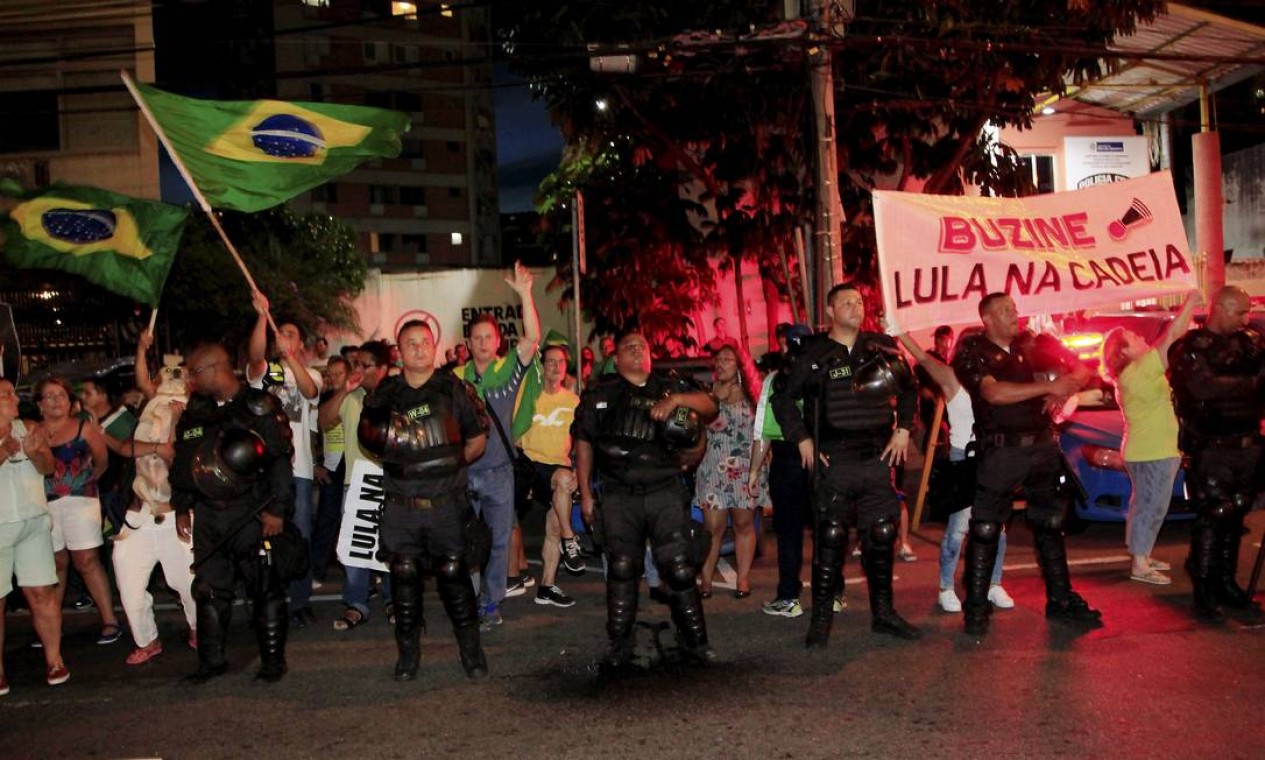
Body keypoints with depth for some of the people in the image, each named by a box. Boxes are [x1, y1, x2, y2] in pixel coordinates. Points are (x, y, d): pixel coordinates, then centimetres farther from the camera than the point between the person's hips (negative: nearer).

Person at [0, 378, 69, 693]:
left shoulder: (30, 429, 6)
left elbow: (48, 468, 0)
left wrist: (34, 452, -21)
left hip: (34, 522, 2)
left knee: (41, 592, 2)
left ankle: (54, 660, 9)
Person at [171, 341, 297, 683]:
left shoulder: (259, 407, -8)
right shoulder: (194, 412, 11)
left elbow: (281, 460, -10)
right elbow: (181, 462, 19)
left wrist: (277, 509, -14)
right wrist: (181, 508, 15)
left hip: (253, 515, -6)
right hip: (208, 517, 6)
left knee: (266, 589, 2)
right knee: (209, 589, 11)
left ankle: (273, 660, 13)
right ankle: (211, 659, 24)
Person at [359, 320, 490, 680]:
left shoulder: (455, 389, 3)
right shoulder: (383, 394, 8)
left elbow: (477, 439, 9)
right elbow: (367, 437, 17)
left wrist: (455, 461, -3)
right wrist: (392, 457, 1)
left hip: (446, 502, -2)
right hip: (400, 505, 2)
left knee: (453, 573, 2)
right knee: (404, 576, 6)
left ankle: (471, 648, 16)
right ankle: (408, 651, 20)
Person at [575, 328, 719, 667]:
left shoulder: (671, 385, 12)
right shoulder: (599, 394, 10)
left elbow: (710, 408, 4)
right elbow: (584, 442, 9)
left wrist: (676, 399, -14)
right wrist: (585, 494, 4)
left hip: (666, 492, 0)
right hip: (620, 497, 0)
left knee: (680, 568, -2)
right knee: (622, 570, 4)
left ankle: (695, 639, 11)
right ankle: (620, 645, 16)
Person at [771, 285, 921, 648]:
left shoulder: (882, 346, 7)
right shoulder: (813, 355, 0)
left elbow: (908, 388, 18)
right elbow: (783, 399, 7)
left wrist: (903, 429, 8)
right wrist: (802, 440, 1)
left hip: (878, 458, 3)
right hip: (835, 463, -3)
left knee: (881, 536, 9)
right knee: (830, 538, -3)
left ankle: (883, 613, 23)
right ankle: (821, 618, 8)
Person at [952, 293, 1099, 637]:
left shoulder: (1034, 344, 10)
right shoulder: (972, 352, -4)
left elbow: (1081, 370, 10)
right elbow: (994, 393, -19)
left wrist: (1064, 391, -12)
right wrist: (1048, 386, -19)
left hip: (1043, 445, 5)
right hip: (1000, 451, -5)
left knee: (1050, 526, 14)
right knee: (985, 530, -2)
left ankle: (1060, 600, 27)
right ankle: (976, 607, 8)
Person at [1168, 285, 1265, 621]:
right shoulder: (1191, 346, -6)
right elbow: (1204, 387, -21)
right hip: (1212, 449, -6)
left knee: (1234, 518, 11)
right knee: (1213, 518, -6)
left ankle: (1226, 583, 22)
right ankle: (1203, 593, 1)